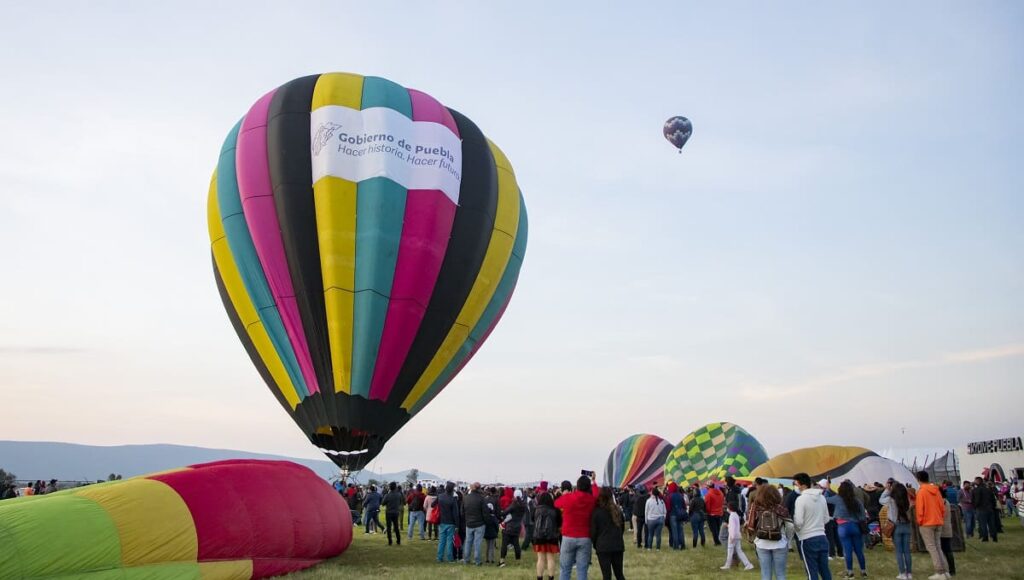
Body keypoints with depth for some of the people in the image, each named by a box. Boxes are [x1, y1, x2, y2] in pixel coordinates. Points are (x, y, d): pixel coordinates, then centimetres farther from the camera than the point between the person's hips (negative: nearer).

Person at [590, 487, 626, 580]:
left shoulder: (596, 512, -8)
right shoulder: (617, 510, 6)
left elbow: (593, 531, -4)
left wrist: (595, 545, 11)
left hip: (603, 546, -4)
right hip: (618, 545, 4)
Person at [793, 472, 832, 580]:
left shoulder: (801, 499, -15)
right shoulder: (822, 497, 7)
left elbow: (798, 522, -18)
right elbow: (826, 519, 16)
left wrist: (794, 528, 1)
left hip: (808, 540, -6)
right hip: (822, 538, 7)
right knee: (825, 570, 15)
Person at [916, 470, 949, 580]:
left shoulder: (921, 491, -12)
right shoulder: (936, 490, 6)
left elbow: (919, 508, -13)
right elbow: (942, 506, 8)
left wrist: (919, 521, -1)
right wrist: (942, 518, 17)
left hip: (926, 523, -6)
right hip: (938, 522, 6)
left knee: (931, 548, -2)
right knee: (938, 547, 14)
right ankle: (945, 571, 11)